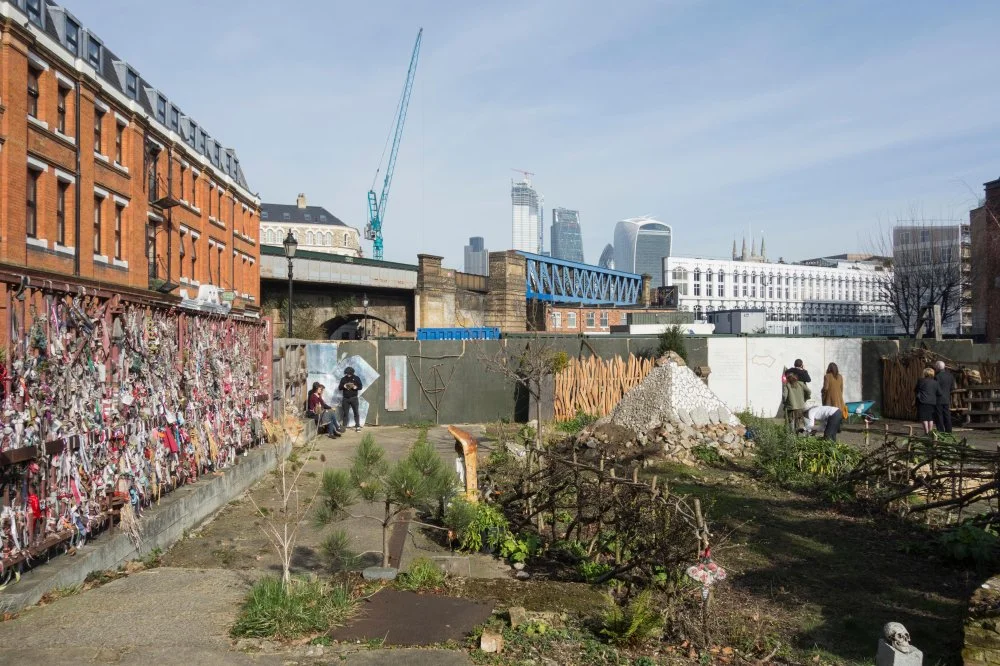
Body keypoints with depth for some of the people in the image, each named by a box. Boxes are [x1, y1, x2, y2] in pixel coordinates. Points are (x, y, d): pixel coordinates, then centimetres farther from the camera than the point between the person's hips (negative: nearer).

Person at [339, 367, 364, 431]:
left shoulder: (356, 378, 2)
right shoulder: (343, 379, 7)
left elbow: (360, 387, 1)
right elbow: (340, 387, 7)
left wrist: (356, 387, -19)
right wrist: (343, 386, -14)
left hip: (354, 398, -2)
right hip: (345, 398, 2)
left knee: (356, 412, -2)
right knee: (345, 413, 4)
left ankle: (357, 426, 1)